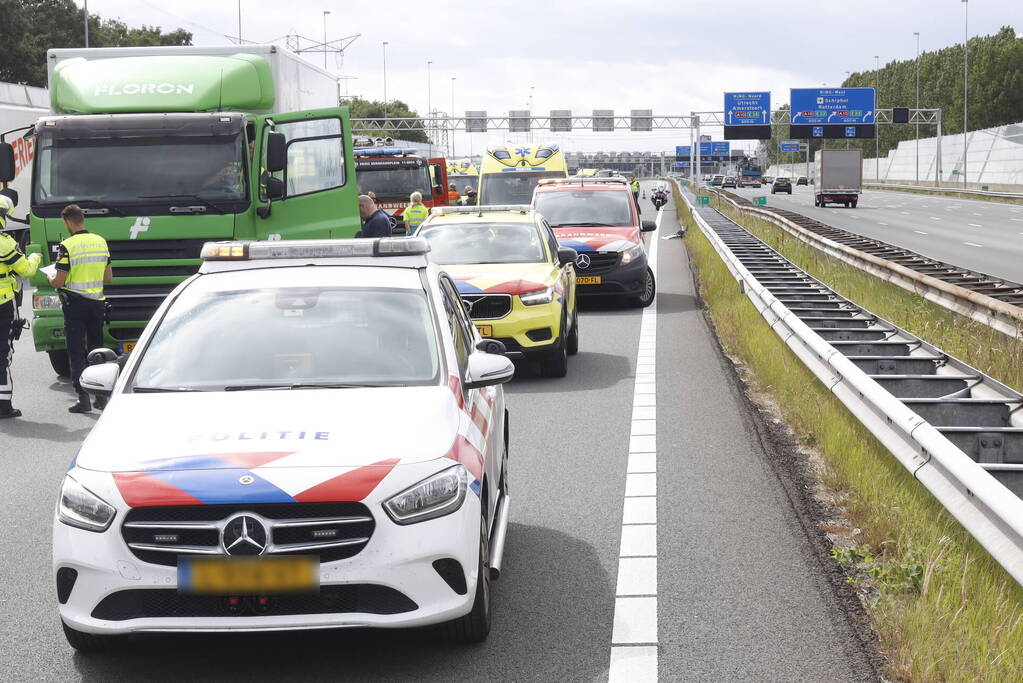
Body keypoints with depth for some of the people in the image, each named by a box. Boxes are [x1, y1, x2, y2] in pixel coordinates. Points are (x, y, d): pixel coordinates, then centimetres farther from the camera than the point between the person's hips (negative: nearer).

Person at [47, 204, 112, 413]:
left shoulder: (67, 246, -13)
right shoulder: (101, 242, 5)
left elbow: (59, 282, -13)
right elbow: (108, 277, 10)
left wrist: (51, 278, 9)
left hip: (75, 304, -5)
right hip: (98, 302, 5)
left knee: (76, 352, -1)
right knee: (96, 350, 15)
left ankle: (83, 398, -6)